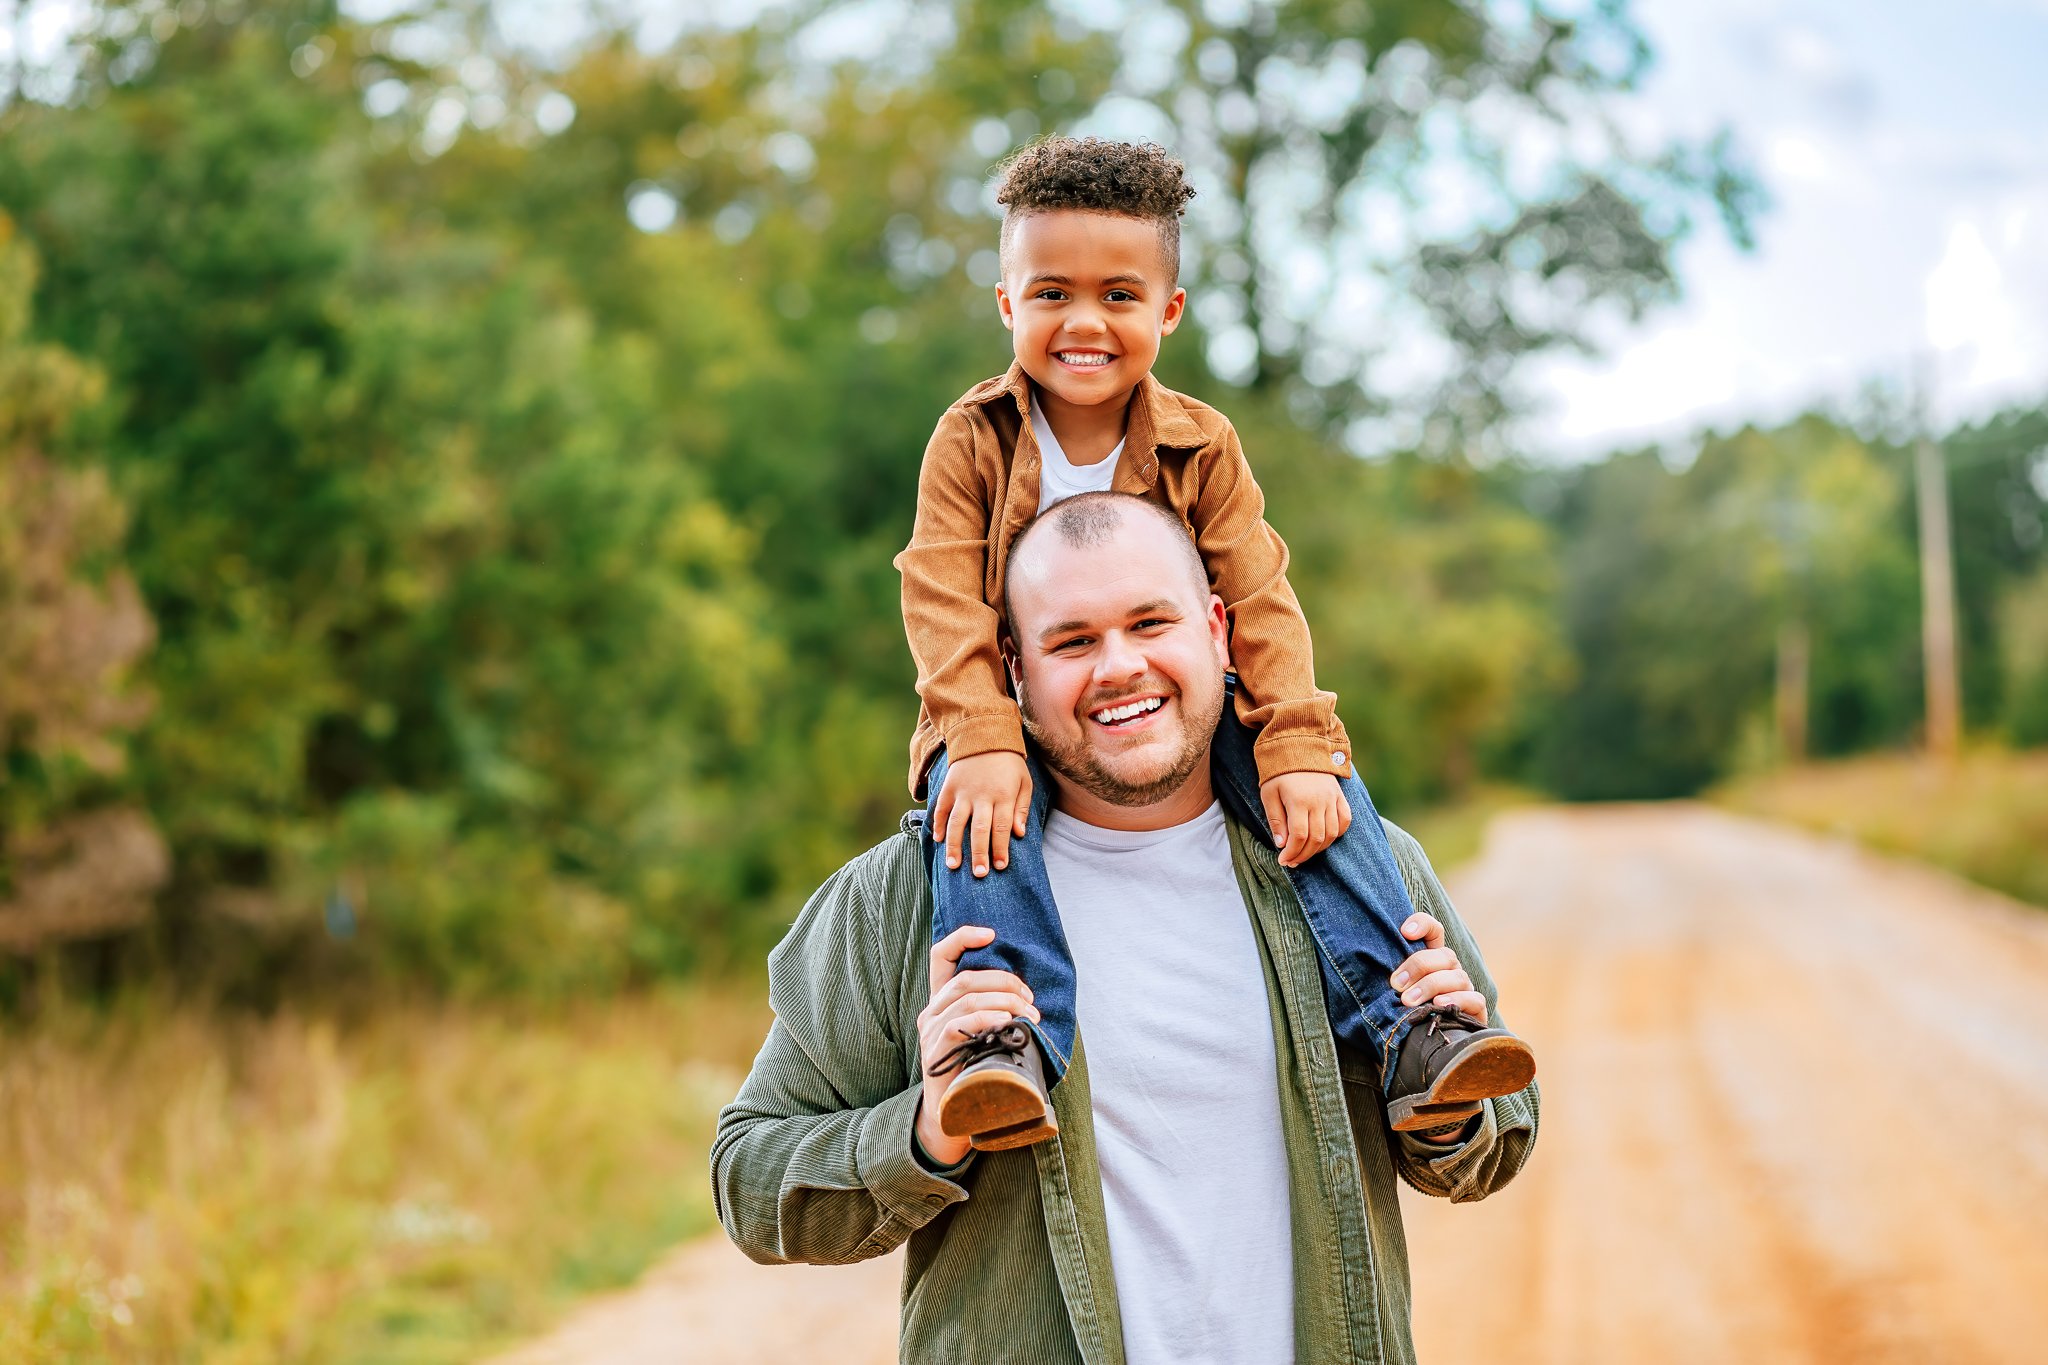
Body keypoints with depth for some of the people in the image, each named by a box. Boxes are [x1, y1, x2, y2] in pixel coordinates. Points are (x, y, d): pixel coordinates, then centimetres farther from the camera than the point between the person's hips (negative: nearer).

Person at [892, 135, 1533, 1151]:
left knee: (1322, 793, -23)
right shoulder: (973, 440, -4)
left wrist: (1297, 747, -23)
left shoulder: (1201, 448, 0)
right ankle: (1006, 1042, -44)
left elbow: (1260, 601, -7)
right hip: (1017, 717, -2)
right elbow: (944, 600, -13)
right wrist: (982, 740, -30)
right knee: (972, 801, -36)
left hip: (1177, 714, 2)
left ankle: (1395, 1031, -24)